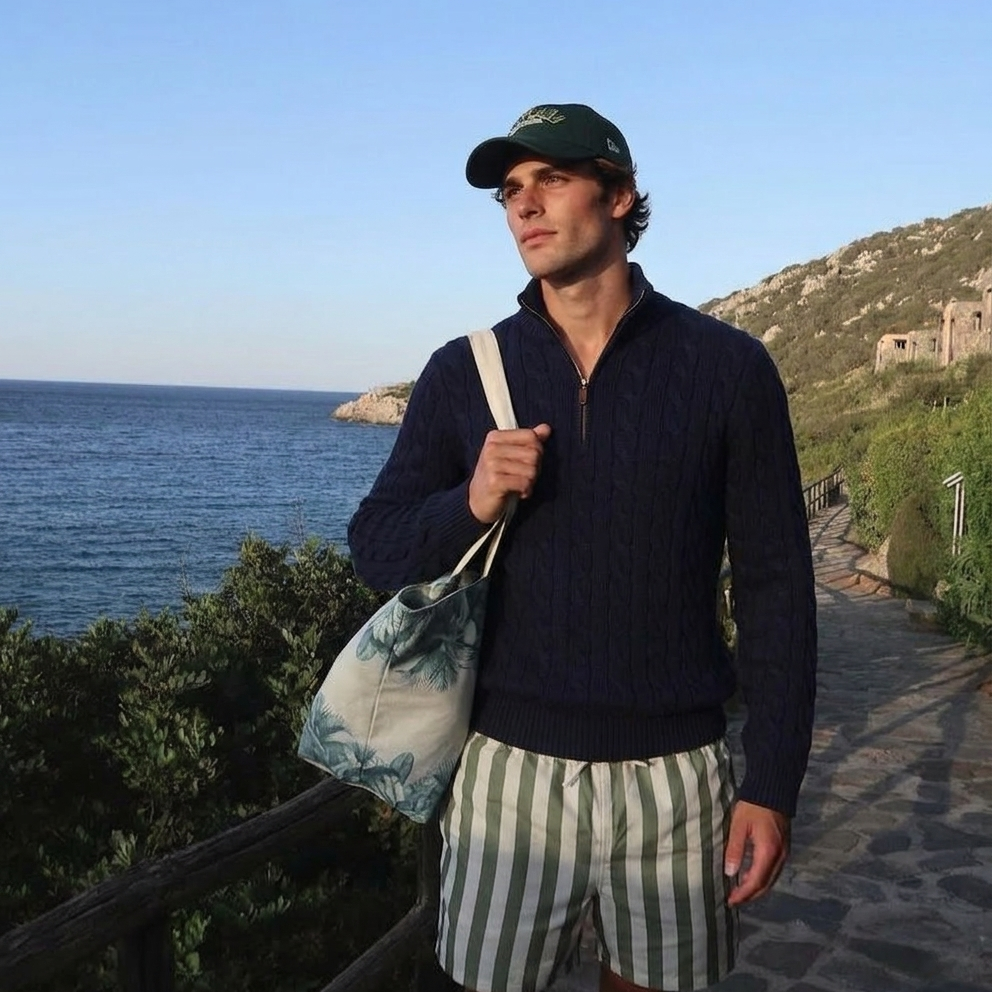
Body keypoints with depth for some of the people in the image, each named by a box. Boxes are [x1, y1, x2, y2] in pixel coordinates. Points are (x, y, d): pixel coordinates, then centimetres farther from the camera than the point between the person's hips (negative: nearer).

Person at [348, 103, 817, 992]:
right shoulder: (463, 372, 2)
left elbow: (775, 587, -2)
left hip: (671, 775, -1)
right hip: (510, 769, 1)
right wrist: (470, 505, -16)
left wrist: (772, 786, -6)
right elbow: (376, 549, 4)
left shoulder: (727, 368, -3)